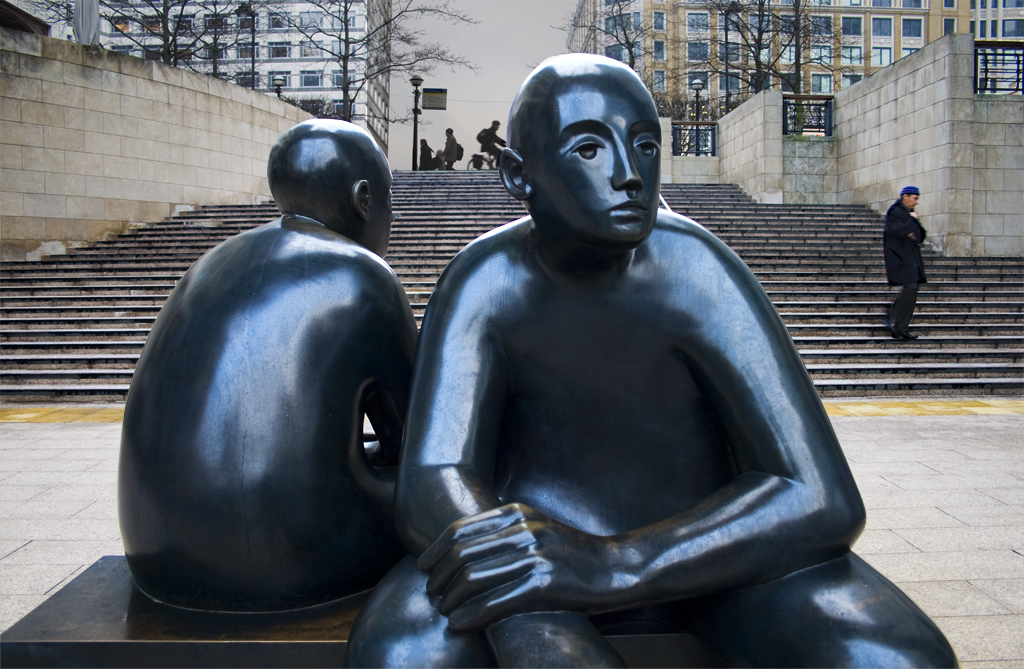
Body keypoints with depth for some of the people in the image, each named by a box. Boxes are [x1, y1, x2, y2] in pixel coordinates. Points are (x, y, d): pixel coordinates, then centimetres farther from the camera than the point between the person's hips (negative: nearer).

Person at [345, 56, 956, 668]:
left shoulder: (695, 272, -24)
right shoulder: (486, 282, -19)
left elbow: (823, 500, -30)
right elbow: (431, 485, -28)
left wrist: (607, 564, -45)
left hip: (704, 538, 1)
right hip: (545, 525, 0)